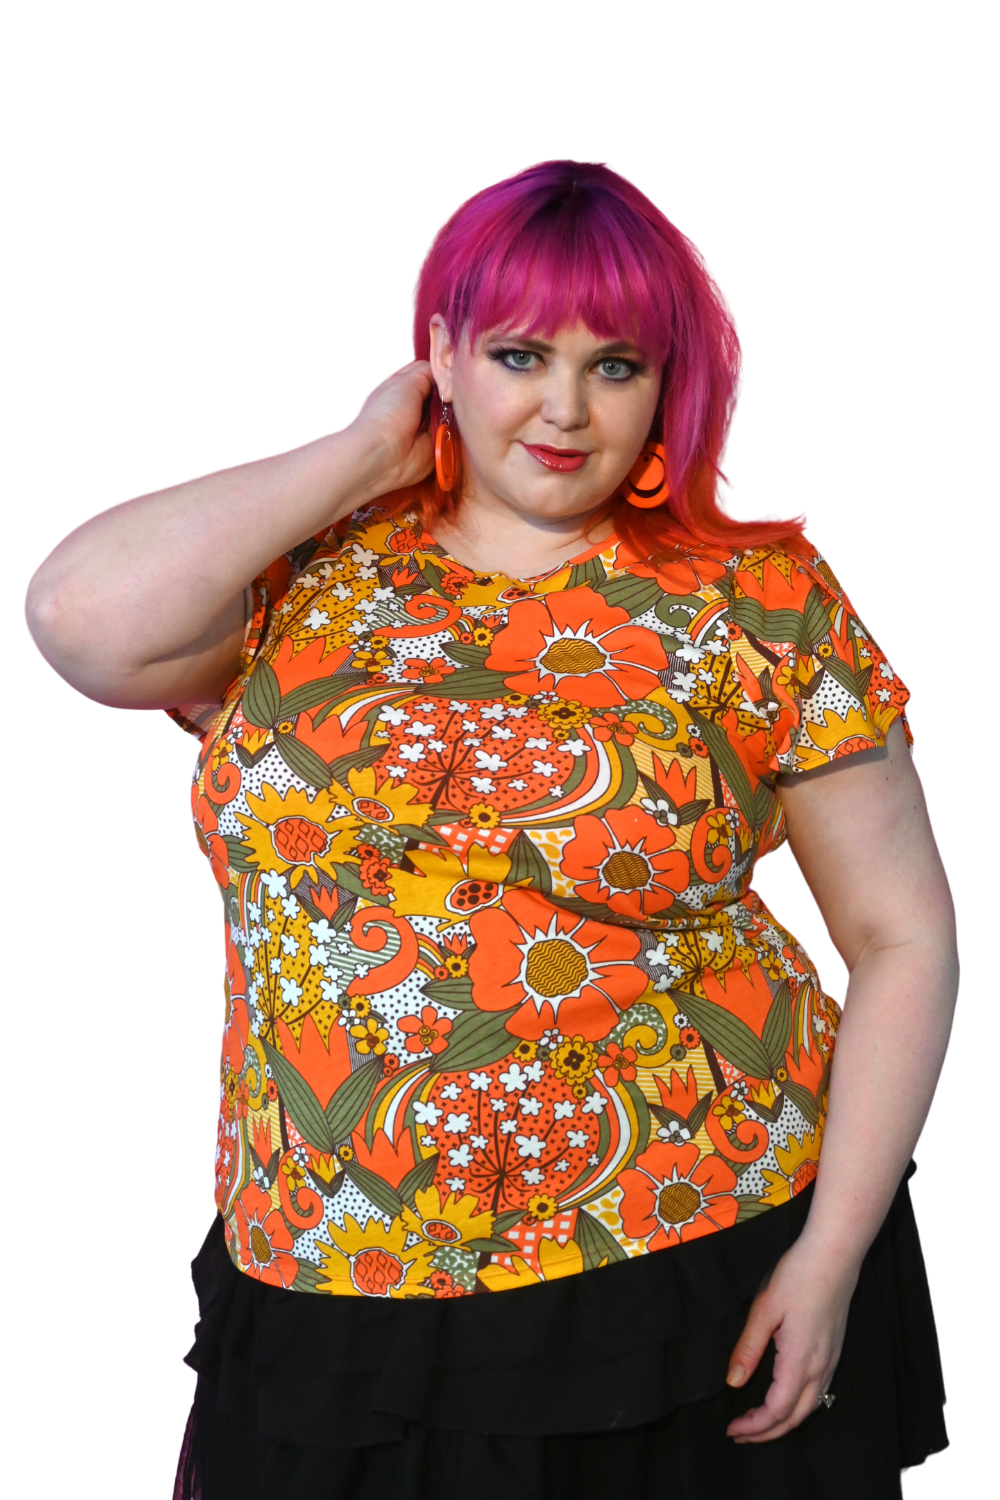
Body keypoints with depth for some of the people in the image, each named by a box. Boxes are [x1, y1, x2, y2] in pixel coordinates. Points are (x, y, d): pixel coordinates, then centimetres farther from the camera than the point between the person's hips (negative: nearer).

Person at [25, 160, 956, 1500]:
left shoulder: (761, 603, -2)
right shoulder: (299, 577, 2)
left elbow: (903, 939, -1)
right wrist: (364, 456, -7)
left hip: (702, 1284, -1)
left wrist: (830, 1258, -7)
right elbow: (80, 617, -18)